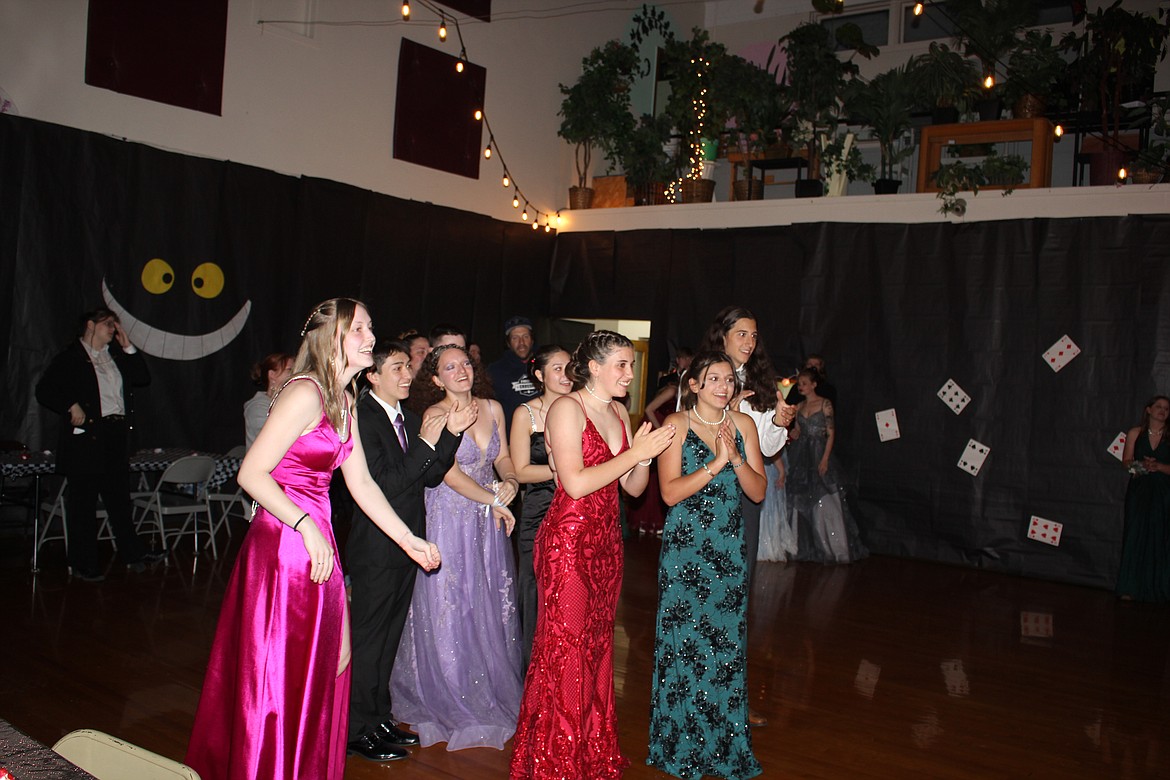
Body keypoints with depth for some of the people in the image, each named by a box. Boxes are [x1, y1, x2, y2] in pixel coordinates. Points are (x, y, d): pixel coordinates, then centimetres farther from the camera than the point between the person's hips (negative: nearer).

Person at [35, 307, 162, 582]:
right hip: (86, 437, -5)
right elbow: (45, 389, -5)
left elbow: (143, 378, 11)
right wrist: (71, 406, -16)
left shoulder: (116, 355, 17)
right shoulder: (70, 357, -1)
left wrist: (128, 347, 6)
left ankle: (132, 553, 18)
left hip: (117, 435, 6)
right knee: (83, 503, 2)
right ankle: (82, 564, 11)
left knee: (119, 498, 11)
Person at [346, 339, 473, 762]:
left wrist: (452, 432, -4)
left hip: (406, 545, 8)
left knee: (388, 636, 18)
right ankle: (359, 729, 17)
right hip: (376, 548, -8)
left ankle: (380, 718, 32)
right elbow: (383, 482, -23)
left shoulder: (411, 420, 10)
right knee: (367, 639, 3)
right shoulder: (362, 418, -16)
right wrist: (426, 442, -23)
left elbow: (431, 477, 6)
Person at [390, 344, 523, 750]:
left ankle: (491, 692, 29)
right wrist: (494, 500, -14)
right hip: (450, 520, -5)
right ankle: (451, 700, 21)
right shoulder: (435, 415, -11)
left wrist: (510, 481, -9)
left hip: (489, 521, 5)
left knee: (490, 607, 12)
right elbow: (451, 474, -16)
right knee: (449, 611, 3)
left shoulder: (492, 409, 5)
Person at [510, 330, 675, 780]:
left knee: (597, 644, 14)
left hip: (606, 541, 8)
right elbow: (576, 483, -20)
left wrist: (645, 458, -8)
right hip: (568, 539, -8)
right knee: (564, 648, -2)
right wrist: (635, 452, -16)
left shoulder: (619, 412, 12)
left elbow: (633, 487, 12)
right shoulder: (567, 408, -11)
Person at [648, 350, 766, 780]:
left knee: (728, 640, 7)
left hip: (729, 546, 4)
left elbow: (758, 491, 3)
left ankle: (724, 745, 21)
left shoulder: (743, 423, 6)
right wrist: (717, 462, -18)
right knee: (682, 641, 1)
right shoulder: (677, 424, -5)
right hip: (685, 546, -4)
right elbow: (670, 491, -13)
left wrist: (736, 457, -13)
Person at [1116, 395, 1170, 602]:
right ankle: (1130, 589, 1)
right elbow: (1126, 461, 4)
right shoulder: (1135, 433, 7)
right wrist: (1142, 465, -15)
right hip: (1139, 491, 0)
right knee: (1135, 537, -2)